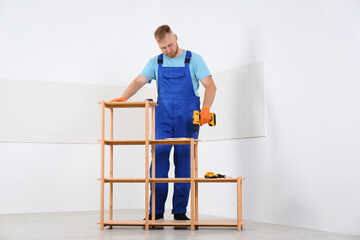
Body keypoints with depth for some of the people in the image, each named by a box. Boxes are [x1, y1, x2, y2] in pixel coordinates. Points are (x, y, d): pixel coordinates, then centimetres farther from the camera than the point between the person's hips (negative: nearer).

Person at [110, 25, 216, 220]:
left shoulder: (193, 60, 3)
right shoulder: (155, 63, 11)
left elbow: (210, 85, -4)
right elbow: (139, 82, 2)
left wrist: (206, 109, -21)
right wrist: (123, 98, -17)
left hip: (187, 118, -2)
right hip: (163, 118, 2)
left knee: (184, 164, 0)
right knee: (159, 161, -7)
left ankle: (180, 211, 7)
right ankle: (156, 211, -3)